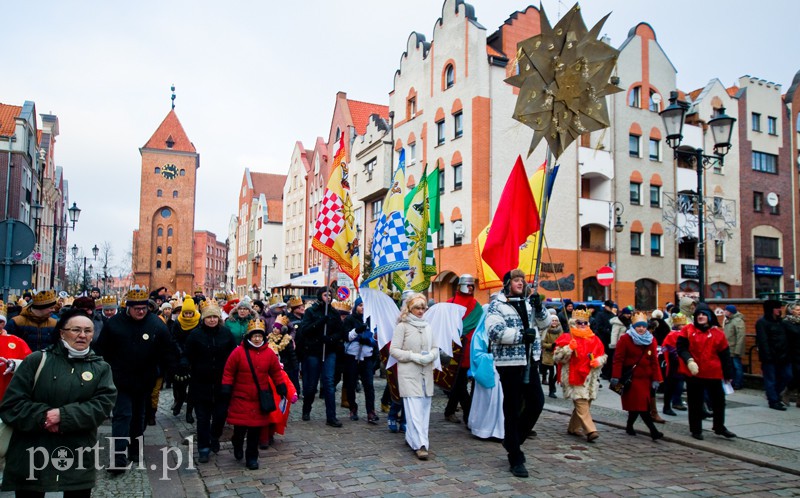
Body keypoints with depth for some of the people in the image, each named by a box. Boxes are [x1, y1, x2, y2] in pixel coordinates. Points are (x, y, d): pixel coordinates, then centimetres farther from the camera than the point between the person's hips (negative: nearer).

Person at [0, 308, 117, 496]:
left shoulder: (101, 368, 5)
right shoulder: (37, 360, 1)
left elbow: (103, 404, -8)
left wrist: (63, 415, -20)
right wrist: (44, 416, -18)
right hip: (31, 457, -1)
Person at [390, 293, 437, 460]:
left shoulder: (427, 327, 14)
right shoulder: (402, 326, -3)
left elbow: (435, 348, 17)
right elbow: (394, 350, -6)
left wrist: (430, 356, -5)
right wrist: (413, 356, -15)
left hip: (426, 374, 6)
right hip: (409, 374, -6)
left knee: (424, 408, 9)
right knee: (414, 409, -10)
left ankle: (412, 437, 23)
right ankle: (420, 444, -11)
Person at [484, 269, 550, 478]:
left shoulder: (527, 304, 12)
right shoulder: (497, 305, -9)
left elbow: (544, 323, 11)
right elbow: (495, 331, -21)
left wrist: (539, 308, -8)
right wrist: (522, 335, -22)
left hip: (530, 362, 7)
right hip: (509, 363, -7)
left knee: (536, 402, 8)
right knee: (513, 410, 0)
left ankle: (513, 440, 30)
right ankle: (516, 459, 11)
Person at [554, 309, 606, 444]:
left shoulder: (594, 340, 13)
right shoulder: (567, 338, 0)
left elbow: (603, 356, 19)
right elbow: (557, 357, -4)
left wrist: (598, 361, -3)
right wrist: (569, 348, -18)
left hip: (590, 378, 5)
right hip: (574, 377, -5)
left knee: (582, 403, 9)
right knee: (581, 403, -14)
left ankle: (573, 428, 25)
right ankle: (590, 431, -17)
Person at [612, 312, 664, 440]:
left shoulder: (650, 341, 8)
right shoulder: (625, 339, -6)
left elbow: (654, 361, 8)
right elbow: (618, 359, -10)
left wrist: (656, 379, 3)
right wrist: (615, 377, -15)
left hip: (645, 379, 5)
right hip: (631, 378, -5)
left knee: (637, 405, 9)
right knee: (641, 405, -8)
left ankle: (629, 426, 29)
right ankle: (653, 431, -7)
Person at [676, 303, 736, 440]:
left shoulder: (718, 333, 1)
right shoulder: (688, 330, -2)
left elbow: (725, 356, 6)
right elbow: (681, 347, -6)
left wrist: (728, 375, 7)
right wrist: (689, 361, -23)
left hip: (713, 374, 1)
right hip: (693, 373, -1)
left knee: (719, 401, 11)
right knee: (695, 403, 8)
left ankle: (720, 427, 31)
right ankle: (696, 430, 21)